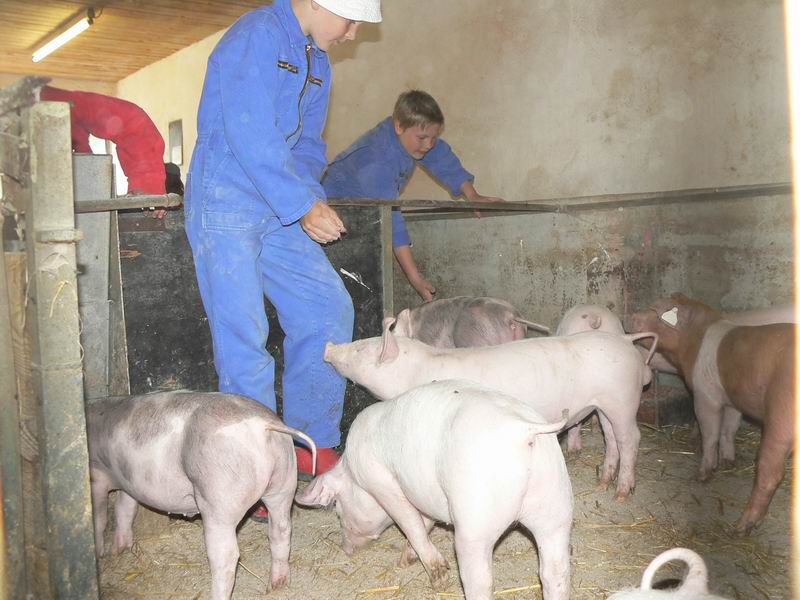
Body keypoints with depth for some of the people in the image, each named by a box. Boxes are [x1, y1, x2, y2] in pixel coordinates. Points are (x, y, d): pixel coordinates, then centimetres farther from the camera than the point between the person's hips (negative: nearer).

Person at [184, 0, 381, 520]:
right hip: (227, 205, -8)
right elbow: (249, 135, -22)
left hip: (280, 212, 9)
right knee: (244, 335, -7)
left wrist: (311, 197, -3)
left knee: (329, 309, 4)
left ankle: (313, 442, 16)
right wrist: (304, 205, -22)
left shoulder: (316, 59, 15)